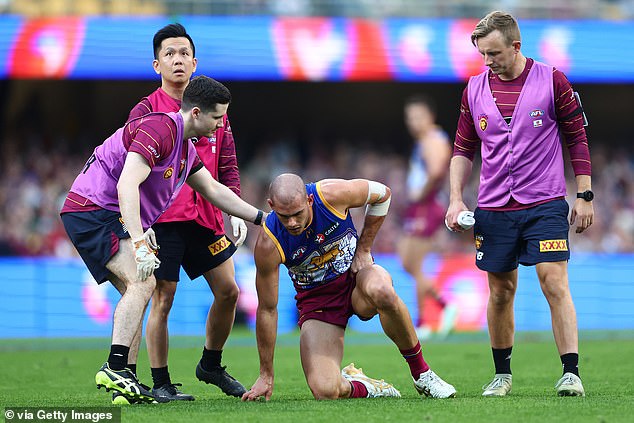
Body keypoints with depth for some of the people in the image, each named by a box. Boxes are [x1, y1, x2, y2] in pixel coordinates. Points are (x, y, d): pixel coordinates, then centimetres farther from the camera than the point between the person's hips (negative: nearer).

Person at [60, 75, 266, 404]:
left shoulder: (186, 148, 14)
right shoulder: (158, 130, -19)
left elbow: (214, 190, 28)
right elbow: (126, 185, -29)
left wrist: (261, 217, 26)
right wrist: (140, 244, -34)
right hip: (93, 208, -11)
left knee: (136, 291, 9)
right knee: (143, 282, -20)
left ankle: (124, 384, 6)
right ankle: (114, 369, -27)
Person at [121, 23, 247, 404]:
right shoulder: (146, 111, -1)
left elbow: (227, 167, 14)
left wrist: (236, 212, 3)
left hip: (206, 217, 5)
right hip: (162, 220, -5)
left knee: (228, 291, 5)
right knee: (162, 299, -5)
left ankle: (211, 365, 25)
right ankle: (161, 383, 4)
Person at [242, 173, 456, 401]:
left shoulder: (332, 195, -24)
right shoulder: (268, 244, -24)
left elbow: (382, 194, -2)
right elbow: (266, 309, -14)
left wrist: (363, 249, -4)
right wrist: (266, 375, -8)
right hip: (317, 299, -1)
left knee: (382, 293, -39)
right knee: (325, 392, -23)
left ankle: (421, 372, -17)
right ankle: (358, 386, 15)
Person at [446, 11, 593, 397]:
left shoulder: (552, 81, -2)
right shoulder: (475, 90, 7)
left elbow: (577, 138, 2)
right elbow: (463, 149, 14)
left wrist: (585, 196, -1)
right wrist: (456, 199, 4)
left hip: (545, 205, -3)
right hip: (493, 208, 3)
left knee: (555, 283, -12)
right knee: (501, 292, 7)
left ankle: (571, 373, -12)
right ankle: (502, 375, 19)